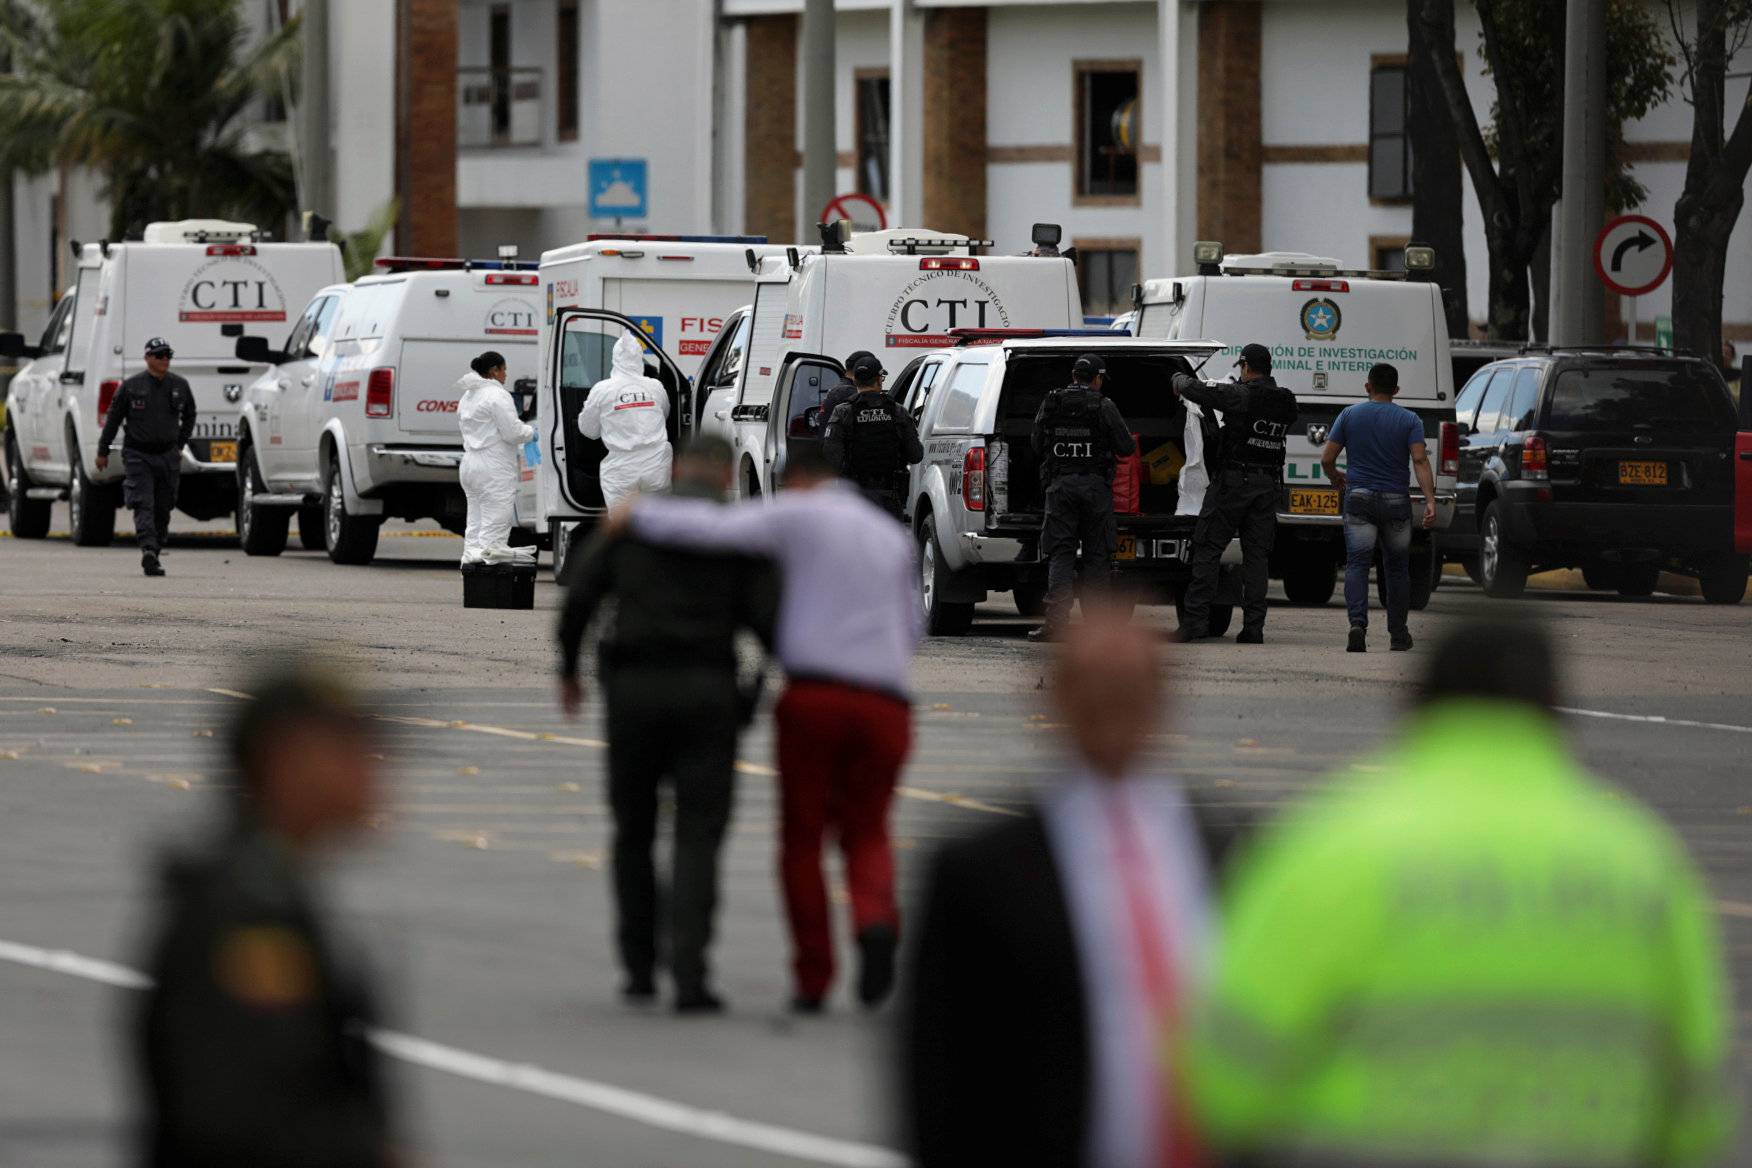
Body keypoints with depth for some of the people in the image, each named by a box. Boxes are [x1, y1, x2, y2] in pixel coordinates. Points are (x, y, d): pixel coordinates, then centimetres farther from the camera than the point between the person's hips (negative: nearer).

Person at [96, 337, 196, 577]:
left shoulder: (180, 386, 5)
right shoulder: (131, 386, -4)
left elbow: (189, 416, 22)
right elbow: (113, 419, 4)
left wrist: (180, 445, 17)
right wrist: (103, 451, 7)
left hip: (167, 456, 4)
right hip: (138, 455, -4)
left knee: (163, 509, 6)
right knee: (144, 505, -16)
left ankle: (152, 557, 17)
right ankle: (149, 551, -29)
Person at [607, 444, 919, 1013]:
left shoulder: (798, 516, 6)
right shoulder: (892, 536, 21)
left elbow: (713, 529, -7)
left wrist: (638, 515, 6)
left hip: (815, 690, -3)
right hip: (887, 701, 3)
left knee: (802, 838, 10)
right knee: (866, 832, 16)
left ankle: (813, 980, 5)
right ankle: (875, 919, -16)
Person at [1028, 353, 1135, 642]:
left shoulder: (1049, 405, 4)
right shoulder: (1104, 407, -4)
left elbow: (1037, 449, 11)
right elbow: (1126, 447, -1)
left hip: (1059, 485, 1)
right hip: (1096, 485, -1)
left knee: (1060, 554, -1)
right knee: (1096, 555, 7)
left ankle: (1056, 619, -15)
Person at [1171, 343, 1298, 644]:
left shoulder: (1241, 395, -12)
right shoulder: (1287, 401, 7)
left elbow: (1193, 389, -12)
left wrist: (1179, 379, 12)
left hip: (1233, 481, -5)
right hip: (1268, 483, 5)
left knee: (1207, 550, -1)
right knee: (1257, 555, 7)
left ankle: (1195, 619, -7)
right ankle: (1253, 627, 2)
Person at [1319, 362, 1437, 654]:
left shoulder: (1349, 415, 2)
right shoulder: (1409, 420, 1)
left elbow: (1327, 458, 1)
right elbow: (1420, 460, -12)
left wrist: (1336, 478, 23)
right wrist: (1430, 501, -16)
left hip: (1359, 498, -1)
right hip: (1396, 501, 1)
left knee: (1357, 564, -6)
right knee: (1396, 568, 14)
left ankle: (1358, 624, -28)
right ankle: (1398, 635, 20)